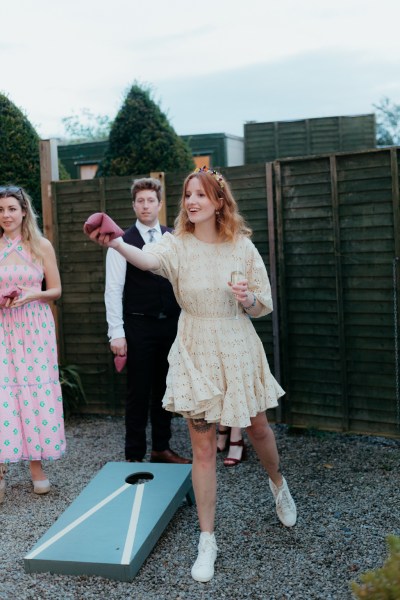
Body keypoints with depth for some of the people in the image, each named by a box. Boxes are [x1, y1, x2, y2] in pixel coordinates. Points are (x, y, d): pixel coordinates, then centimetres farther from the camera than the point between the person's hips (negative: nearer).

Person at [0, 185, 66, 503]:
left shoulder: (42, 246, 2)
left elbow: (56, 290, 7)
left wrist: (33, 295, -11)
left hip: (35, 327, 0)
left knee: (37, 390, 2)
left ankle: (36, 462, 15)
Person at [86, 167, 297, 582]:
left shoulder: (242, 247, -3)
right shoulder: (177, 245, -9)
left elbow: (264, 305, 3)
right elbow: (147, 259, -33)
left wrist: (247, 299, -20)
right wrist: (115, 244, -54)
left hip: (238, 350, 1)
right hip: (195, 353, -1)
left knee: (257, 428, 17)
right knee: (202, 447, 3)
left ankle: (278, 484, 51)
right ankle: (207, 540, 16)